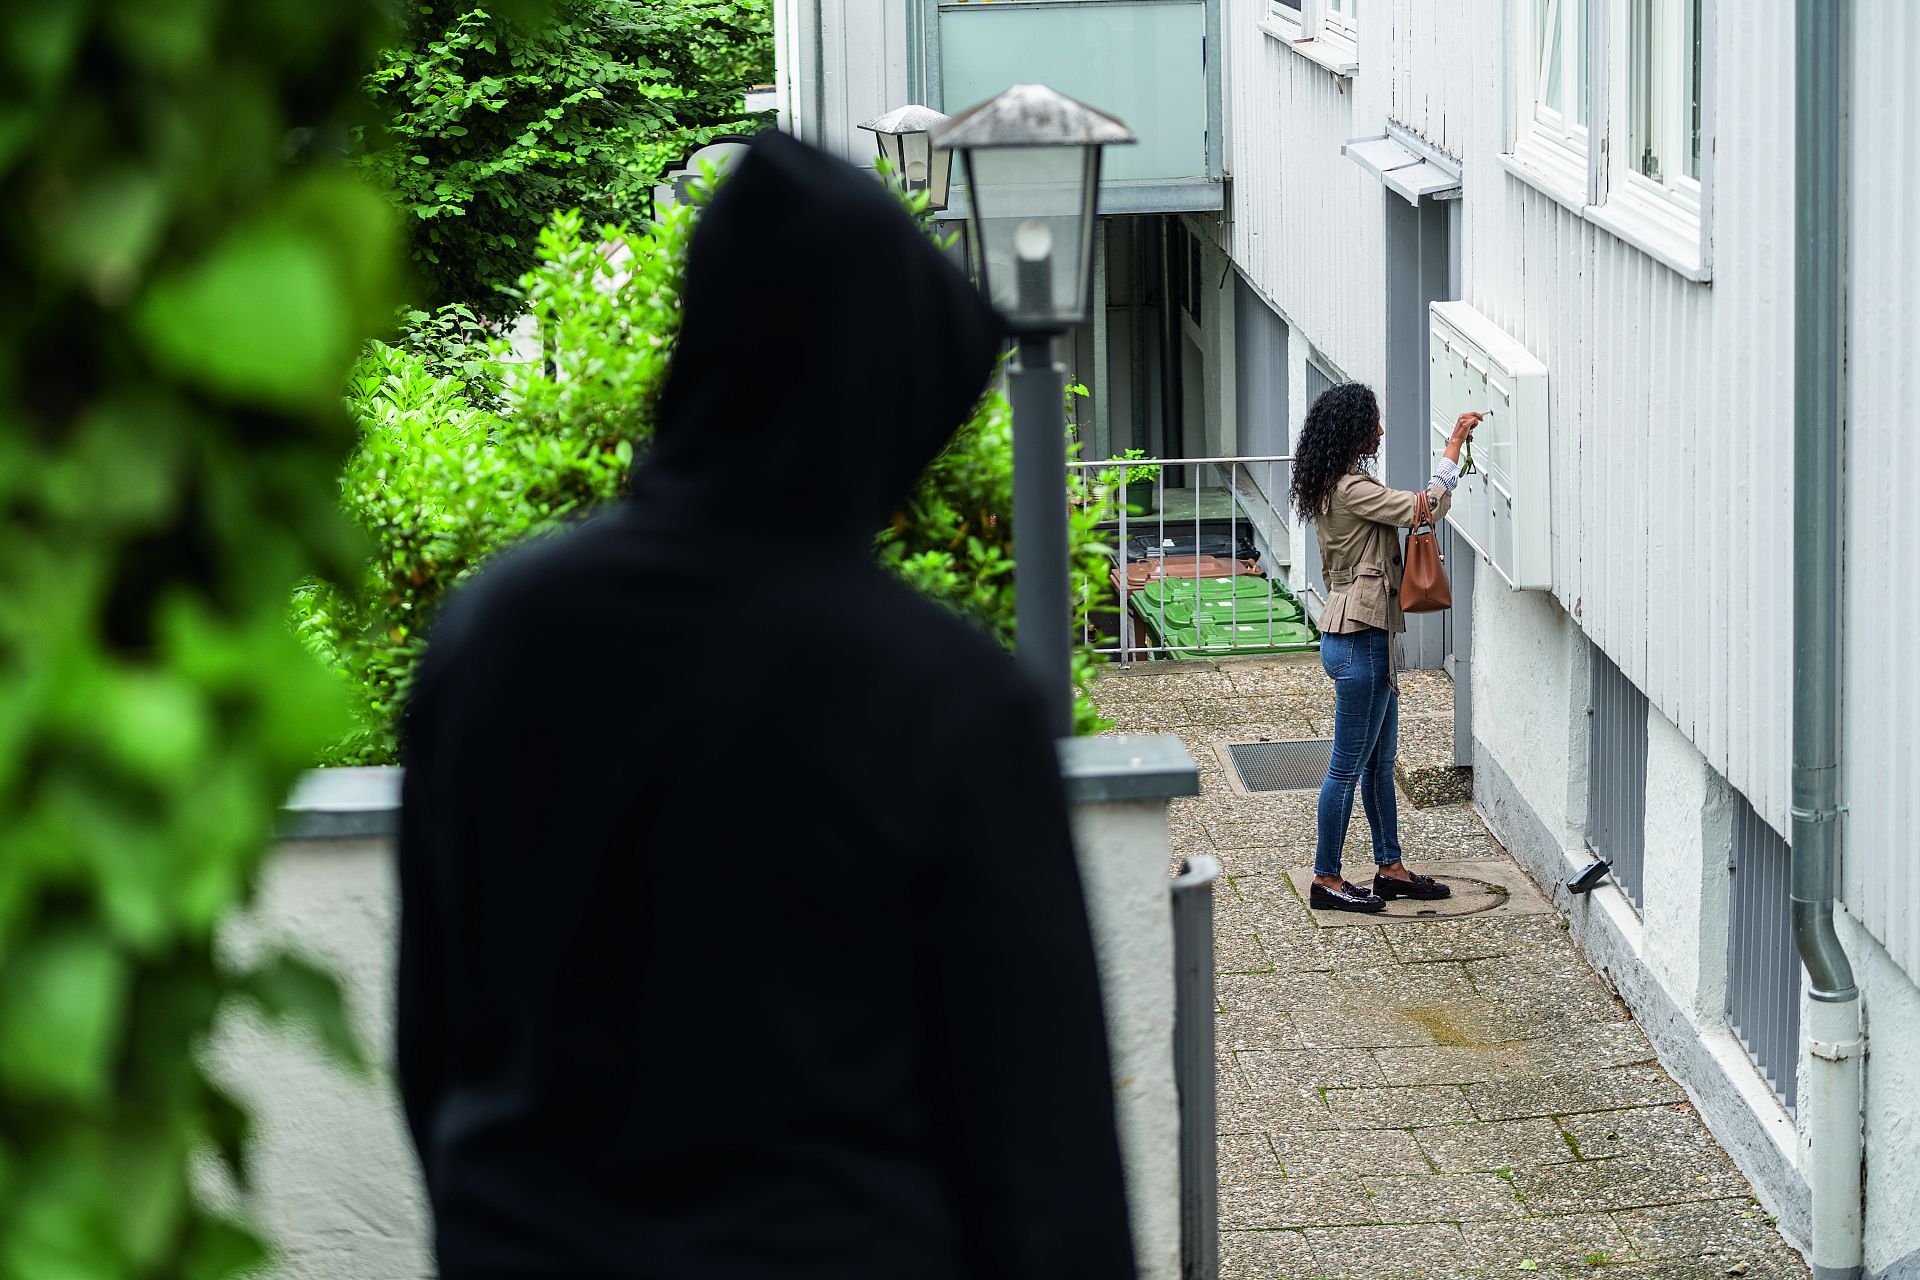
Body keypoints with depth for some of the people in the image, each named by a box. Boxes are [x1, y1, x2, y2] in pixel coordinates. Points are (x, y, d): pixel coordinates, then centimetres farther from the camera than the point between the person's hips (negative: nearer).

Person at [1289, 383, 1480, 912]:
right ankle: (1326, 880, 5)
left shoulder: (1335, 486, 13)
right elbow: (1427, 508, -21)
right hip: (1358, 637, -11)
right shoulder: (1351, 490, -19)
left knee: (1380, 760, 17)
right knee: (1349, 765, -2)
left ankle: (1390, 868, 25)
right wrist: (1455, 444, -11)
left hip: (1365, 635, 11)